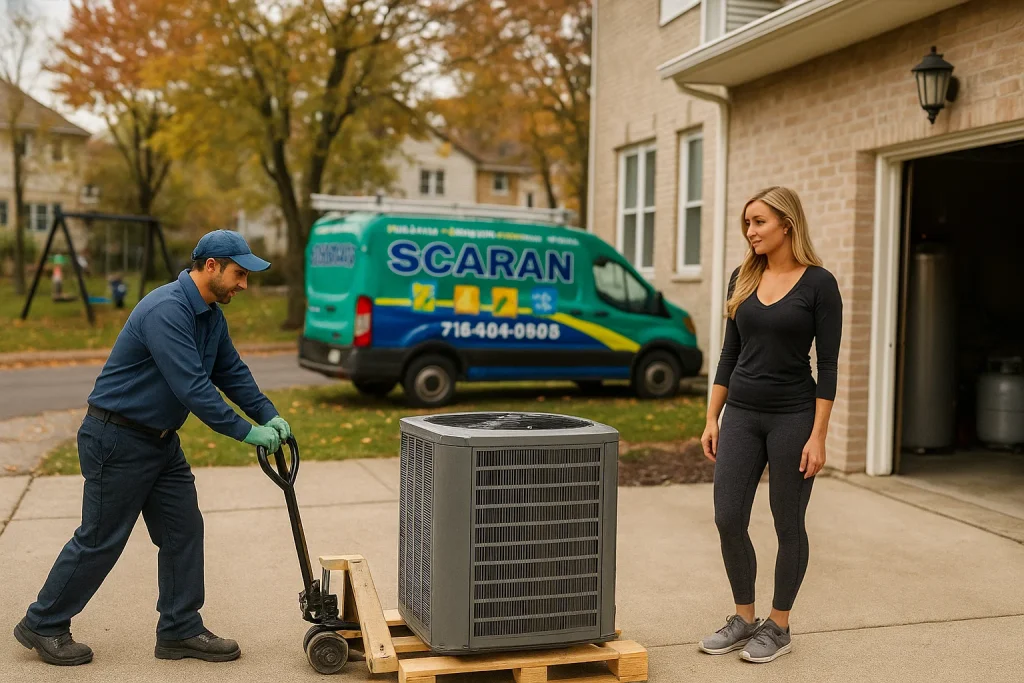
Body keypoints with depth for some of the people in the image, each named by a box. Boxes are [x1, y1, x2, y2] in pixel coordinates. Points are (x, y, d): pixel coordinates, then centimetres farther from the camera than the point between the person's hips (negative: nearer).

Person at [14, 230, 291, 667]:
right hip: (117, 439, -9)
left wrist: (270, 417, 1)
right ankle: (42, 625, 21)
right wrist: (246, 433, -25)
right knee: (101, 540, 2)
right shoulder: (167, 311, -26)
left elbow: (232, 372, 12)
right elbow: (192, 387, -31)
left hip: (161, 441, 9)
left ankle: (181, 631, 17)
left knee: (184, 532, 8)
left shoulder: (211, 315, 5)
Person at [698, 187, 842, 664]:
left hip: (792, 416, -5)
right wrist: (712, 418, 7)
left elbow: (828, 364, -10)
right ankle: (743, 618, 22)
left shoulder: (818, 283, -8)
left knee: (788, 525, 6)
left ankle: (778, 627, 22)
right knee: (728, 520, 3)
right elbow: (730, 353, 11)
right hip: (741, 415, 5)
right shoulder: (743, 279, 7)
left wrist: (818, 436, -14)